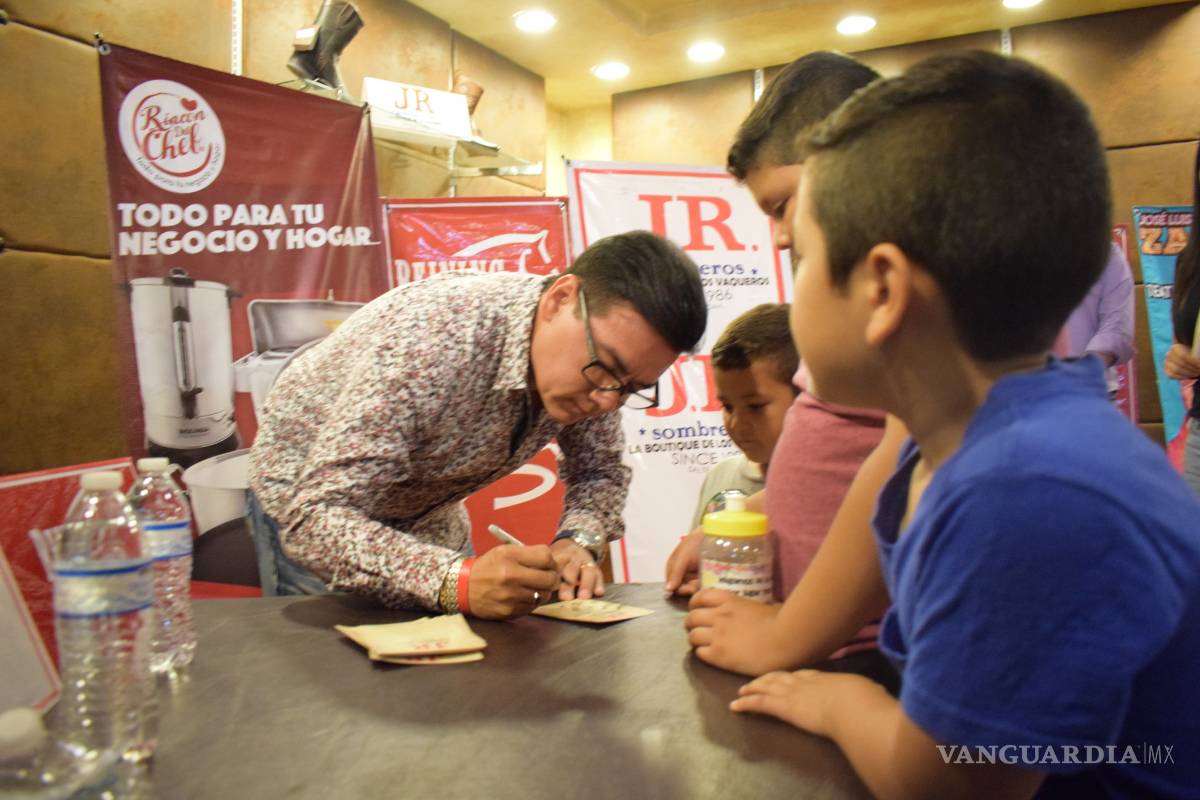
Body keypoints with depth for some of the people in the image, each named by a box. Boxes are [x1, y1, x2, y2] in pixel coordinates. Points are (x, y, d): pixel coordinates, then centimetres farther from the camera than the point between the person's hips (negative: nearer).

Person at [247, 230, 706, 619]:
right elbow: (316, 518, -41)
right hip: (311, 514, -4)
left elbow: (600, 472, -6)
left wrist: (578, 542, -27)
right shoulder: (431, 340, -40)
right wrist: (458, 580, -54)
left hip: (429, 513, 5)